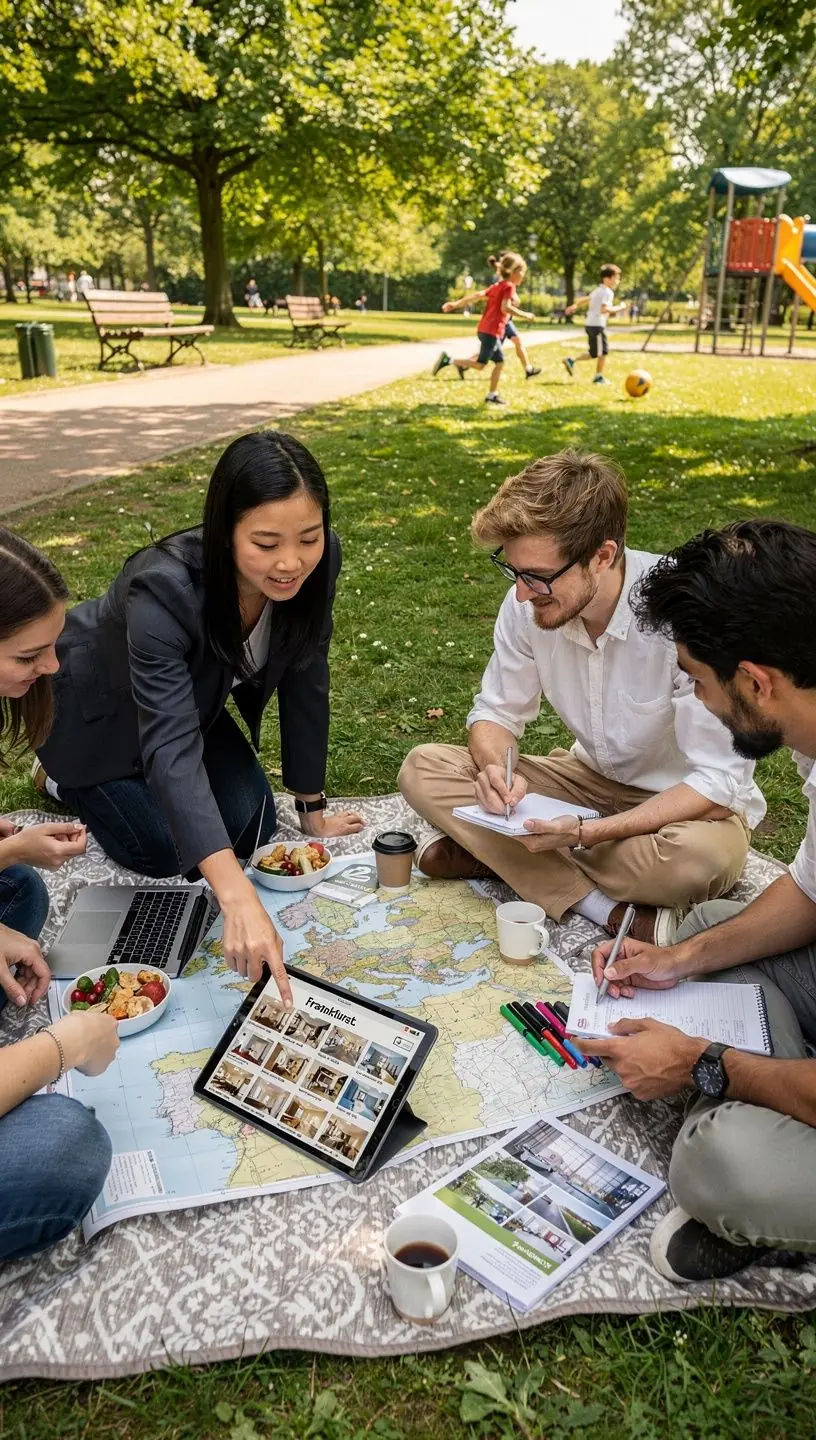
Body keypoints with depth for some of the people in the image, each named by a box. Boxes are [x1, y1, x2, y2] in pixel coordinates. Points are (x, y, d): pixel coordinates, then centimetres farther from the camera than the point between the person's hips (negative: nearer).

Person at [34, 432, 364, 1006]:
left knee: (252, 827, -3)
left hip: (194, 697, 5)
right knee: (163, 848, -11)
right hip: (97, 709, -5)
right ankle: (66, 778, 18)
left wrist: (313, 807, -7)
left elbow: (305, 679, -13)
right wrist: (238, 897, -60)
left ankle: (132, 777, 25)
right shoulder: (164, 589, -43)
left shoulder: (318, 563, -27)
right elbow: (171, 747, -49)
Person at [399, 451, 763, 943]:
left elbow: (718, 782, -26)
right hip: (593, 780, 5)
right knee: (423, 769, -13)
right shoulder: (528, 602, -15)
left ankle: (501, 857, -16)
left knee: (701, 857, -40)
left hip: (687, 804, -4)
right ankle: (610, 910, -18)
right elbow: (496, 713, -1)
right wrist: (495, 768, -25)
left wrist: (587, 833, -34)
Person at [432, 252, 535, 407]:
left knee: (499, 361, 14)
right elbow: (505, 307, -22)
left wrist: (456, 304, 10)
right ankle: (448, 360, -12)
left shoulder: (497, 285, 17)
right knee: (480, 365, -7)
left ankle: (493, 395, 15)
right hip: (491, 330, -10)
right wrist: (524, 315, -14)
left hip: (486, 329, 10)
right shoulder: (509, 286, -9)